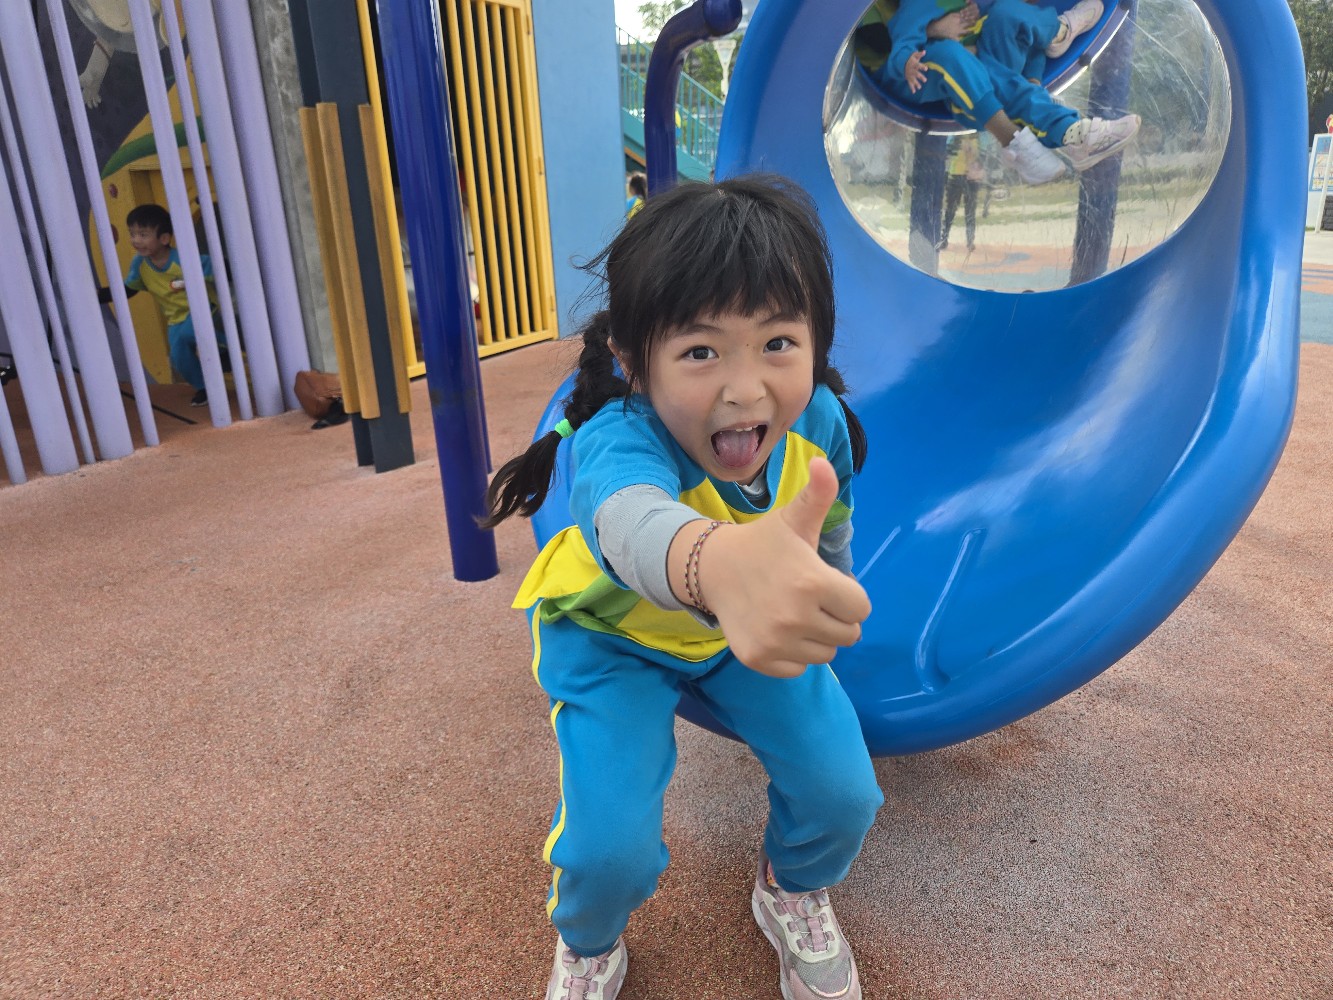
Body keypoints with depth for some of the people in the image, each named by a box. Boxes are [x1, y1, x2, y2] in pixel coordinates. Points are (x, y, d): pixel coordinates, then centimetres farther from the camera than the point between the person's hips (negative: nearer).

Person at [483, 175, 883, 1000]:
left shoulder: (820, 422, -25)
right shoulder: (618, 439, -41)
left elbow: (832, 526, -2)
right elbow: (631, 517, -67)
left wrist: (824, 611, 15)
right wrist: (720, 563, -91)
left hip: (755, 628, 4)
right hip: (613, 636, -3)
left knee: (843, 792, -9)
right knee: (610, 843, -17)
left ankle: (795, 894, 31)